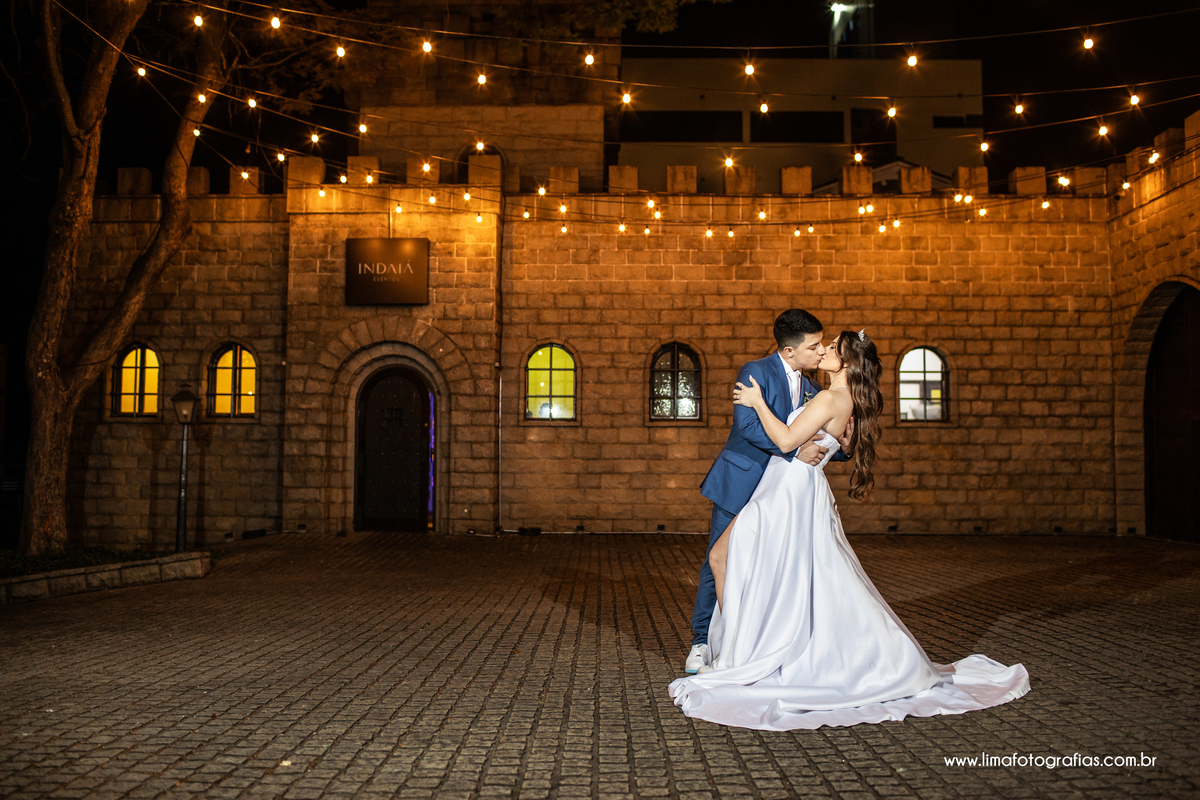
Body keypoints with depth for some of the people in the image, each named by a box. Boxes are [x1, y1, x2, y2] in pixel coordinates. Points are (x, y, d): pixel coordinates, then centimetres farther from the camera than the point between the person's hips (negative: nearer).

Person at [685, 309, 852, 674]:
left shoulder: (811, 391, 11)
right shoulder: (756, 372, -10)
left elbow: (815, 446, 13)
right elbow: (748, 425, -23)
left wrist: (841, 446, -9)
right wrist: (796, 450, -27)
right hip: (739, 484, -6)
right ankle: (702, 641, 12)